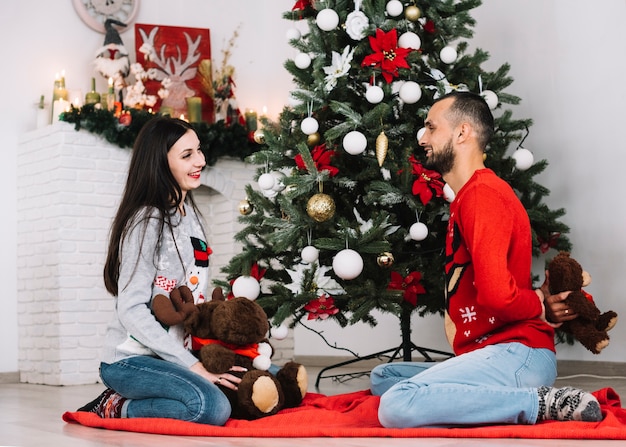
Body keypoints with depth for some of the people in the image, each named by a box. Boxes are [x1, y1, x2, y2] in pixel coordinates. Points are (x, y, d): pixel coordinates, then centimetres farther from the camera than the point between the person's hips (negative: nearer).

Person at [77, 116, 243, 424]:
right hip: (129, 360, -9)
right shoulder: (147, 222, -14)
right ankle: (117, 409, -4)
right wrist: (191, 365, -21)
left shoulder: (190, 215, 12)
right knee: (212, 408, -32)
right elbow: (132, 310, -19)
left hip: (170, 354, 9)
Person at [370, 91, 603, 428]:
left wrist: (540, 304, -5)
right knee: (382, 377, 18)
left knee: (396, 406, -28)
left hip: (516, 353, -11)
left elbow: (496, 293, -23)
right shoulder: (466, 197, 23)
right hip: (487, 354, 11)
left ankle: (542, 404, -15)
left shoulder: (482, 193, -12)